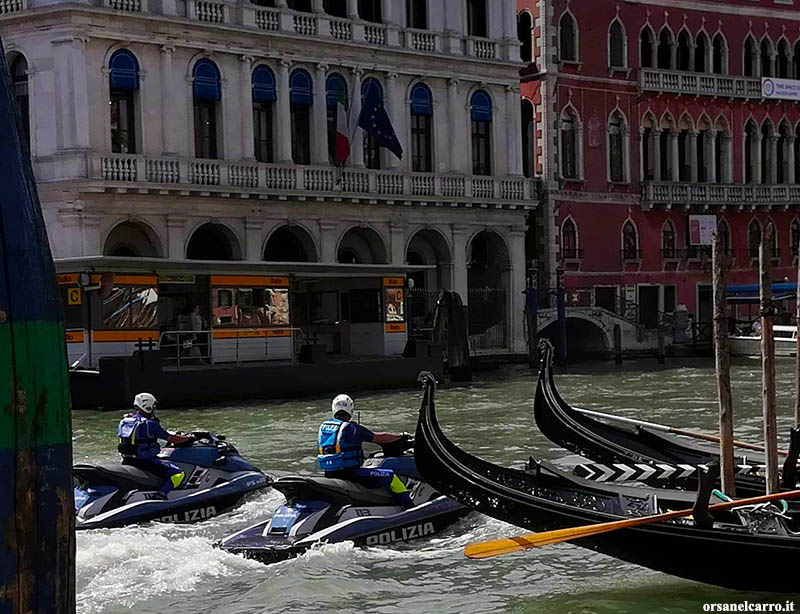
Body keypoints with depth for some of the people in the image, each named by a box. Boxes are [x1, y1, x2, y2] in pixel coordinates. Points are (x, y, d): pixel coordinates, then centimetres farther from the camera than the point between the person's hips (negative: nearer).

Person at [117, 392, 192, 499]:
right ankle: (159, 496, -24)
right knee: (178, 473, -11)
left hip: (126, 462, 8)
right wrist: (188, 438, 7)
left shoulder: (123, 422, 7)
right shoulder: (150, 424, -14)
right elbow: (172, 439, -10)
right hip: (146, 462, -8)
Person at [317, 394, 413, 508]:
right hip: (348, 474, -7)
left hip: (329, 476, 7)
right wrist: (401, 436, 12)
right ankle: (409, 507, -7)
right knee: (390, 477, -3)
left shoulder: (323, 427, 9)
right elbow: (380, 438, -4)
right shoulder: (352, 428, -10)